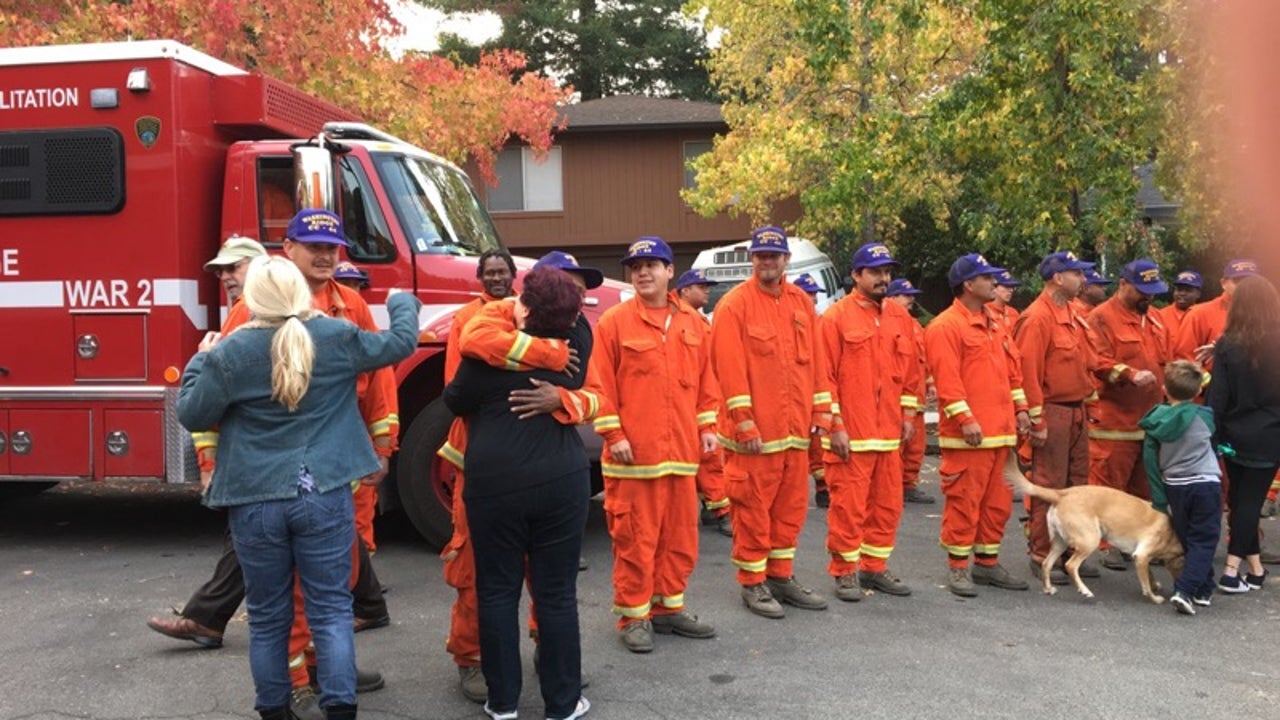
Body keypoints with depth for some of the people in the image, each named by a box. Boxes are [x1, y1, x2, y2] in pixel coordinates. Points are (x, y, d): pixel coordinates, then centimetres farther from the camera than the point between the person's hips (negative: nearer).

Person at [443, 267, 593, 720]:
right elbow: (576, 319, 23)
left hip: (494, 486, -2)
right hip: (562, 483, 2)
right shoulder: (575, 347, 0)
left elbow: (455, 402, 6)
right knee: (556, 593, 7)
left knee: (497, 592, 10)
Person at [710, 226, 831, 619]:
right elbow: (730, 367, -13)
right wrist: (744, 421, -17)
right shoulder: (734, 305, -8)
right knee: (753, 508, 2)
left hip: (795, 428, 6)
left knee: (791, 505, 13)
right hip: (755, 431, -6)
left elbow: (815, 360, 14)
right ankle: (752, 583, 15)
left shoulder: (801, 302, 11)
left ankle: (781, 576, 27)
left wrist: (821, 411, 9)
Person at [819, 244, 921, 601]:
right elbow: (825, 375, -9)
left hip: (890, 433, 6)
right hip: (850, 434, -5)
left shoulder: (900, 317, 11)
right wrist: (835, 425, -12)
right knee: (848, 505, -1)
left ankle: (875, 567, 25)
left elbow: (911, 370, 16)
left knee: (888, 504, 11)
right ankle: (844, 572, 12)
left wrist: (908, 413, 10)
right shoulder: (836, 317, -5)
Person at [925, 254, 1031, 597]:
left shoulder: (993, 324, 17)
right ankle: (957, 568, 7)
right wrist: (965, 419, -21)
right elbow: (947, 379, -17)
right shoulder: (945, 326, -10)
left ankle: (987, 562, 24)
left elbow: (1012, 369, 21)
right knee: (964, 501, -3)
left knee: (998, 501, 13)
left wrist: (1019, 408, 12)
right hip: (968, 435, -8)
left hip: (1001, 431, 8)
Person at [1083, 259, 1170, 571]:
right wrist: (1130, 374, -30)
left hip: (1150, 418, 7)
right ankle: (1107, 544, 4)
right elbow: (1098, 362, -17)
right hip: (1114, 420, -7)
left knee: (1145, 487, 13)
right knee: (1108, 485, -4)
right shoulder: (1102, 317, -7)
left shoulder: (1154, 317, 17)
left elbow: (1164, 360, 25)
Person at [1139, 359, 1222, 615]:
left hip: (1174, 488, 3)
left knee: (1188, 541, 17)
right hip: (1205, 484, -3)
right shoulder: (1204, 416, -8)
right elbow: (1218, 442, 9)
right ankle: (1184, 591, -13)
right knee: (1204, 541, 0)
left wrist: (1160, 498, 2)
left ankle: (1203, 590, 25)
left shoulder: (1156, 421, -2)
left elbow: (1150, 460, -3)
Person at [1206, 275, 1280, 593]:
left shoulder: (1227, 345, -8)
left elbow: (1217, 396, -7)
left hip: (1237, 435, 0)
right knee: (1251, 499, 2)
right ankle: (1232, 570, -5)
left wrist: (1211, 435, -2)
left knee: (1239, 498, 13)